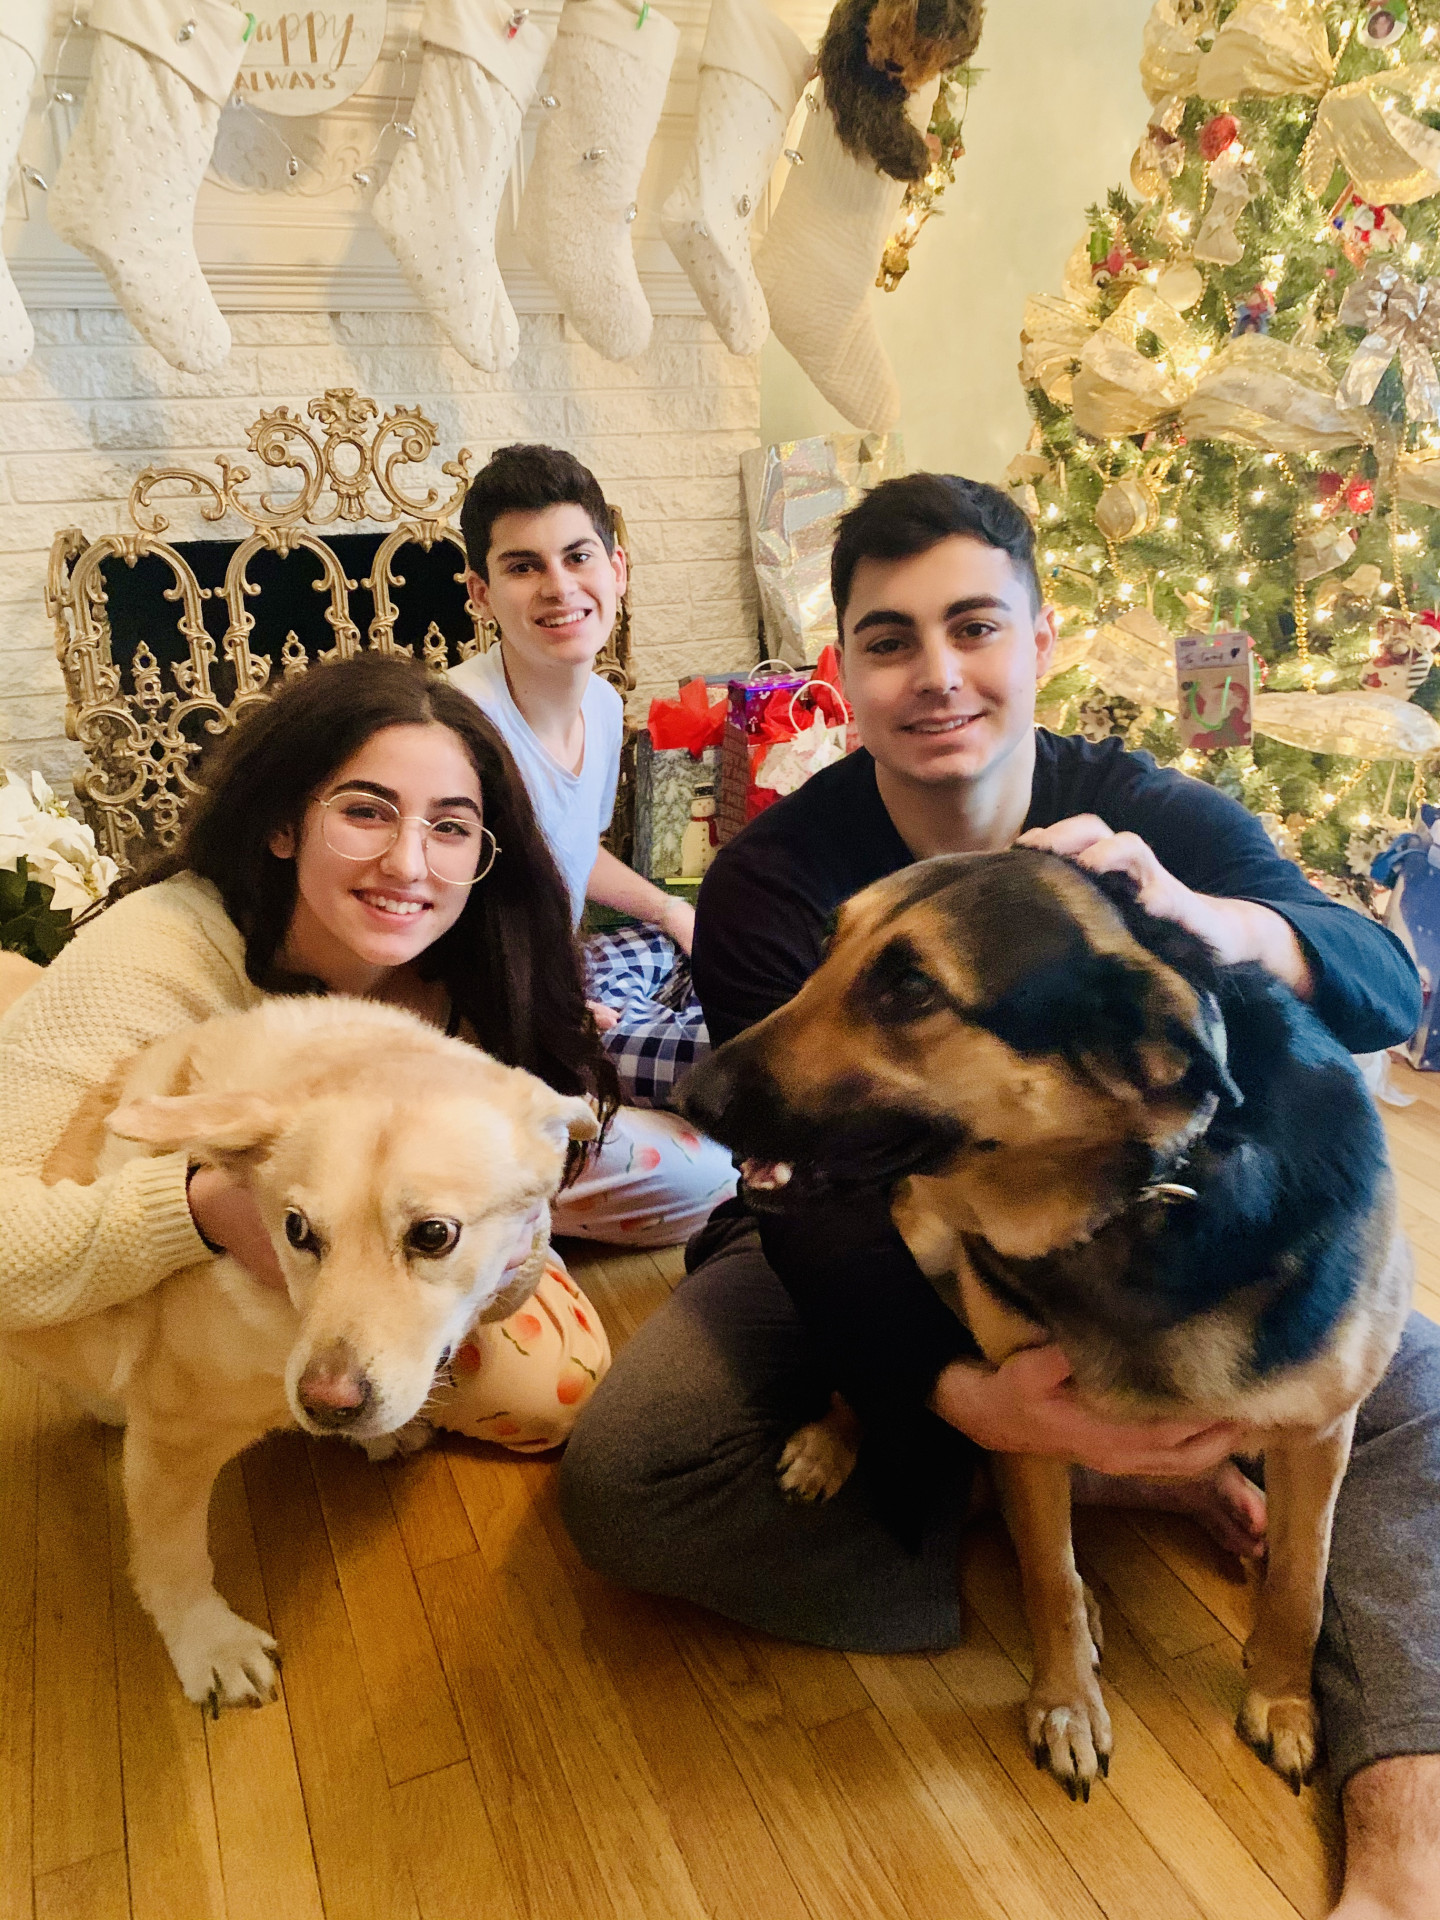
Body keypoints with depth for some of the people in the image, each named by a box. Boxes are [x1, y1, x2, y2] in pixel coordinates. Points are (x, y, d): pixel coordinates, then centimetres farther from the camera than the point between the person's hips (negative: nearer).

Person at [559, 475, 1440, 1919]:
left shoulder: (1149, 816, -11)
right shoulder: (772, 883, -19)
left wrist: (1192, 917, -49)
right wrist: (966, 1399, -43)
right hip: (863, 1259, -1)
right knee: (619, 1480, -25)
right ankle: (1064, 1495, -16)